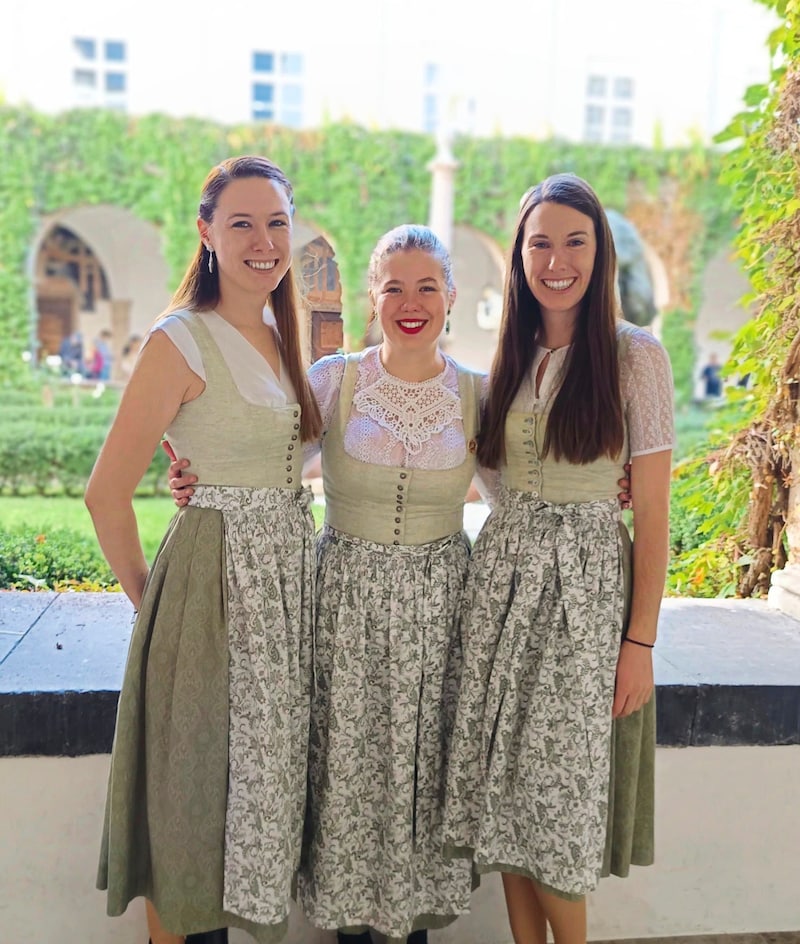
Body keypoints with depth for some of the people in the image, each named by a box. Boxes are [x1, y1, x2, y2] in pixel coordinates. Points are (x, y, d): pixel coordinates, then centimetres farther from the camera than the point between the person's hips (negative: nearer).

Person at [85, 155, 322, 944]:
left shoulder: (279, 335, 9)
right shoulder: (182, 341, -14)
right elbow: (107, 493, -15)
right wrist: (148, 598, -5)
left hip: (288, 571, 7)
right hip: (215, 574, -7)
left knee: (267, 766, 18)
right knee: (194, 780, 8)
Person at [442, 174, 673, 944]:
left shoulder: (634, 355, -6)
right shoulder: (511, 356, 8)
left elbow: (652, 514, -7)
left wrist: (641, 641, -9)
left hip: (586, 589, -4)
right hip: (500, 579, 5)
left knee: (558, 799, 3)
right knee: (504, 787, 11)